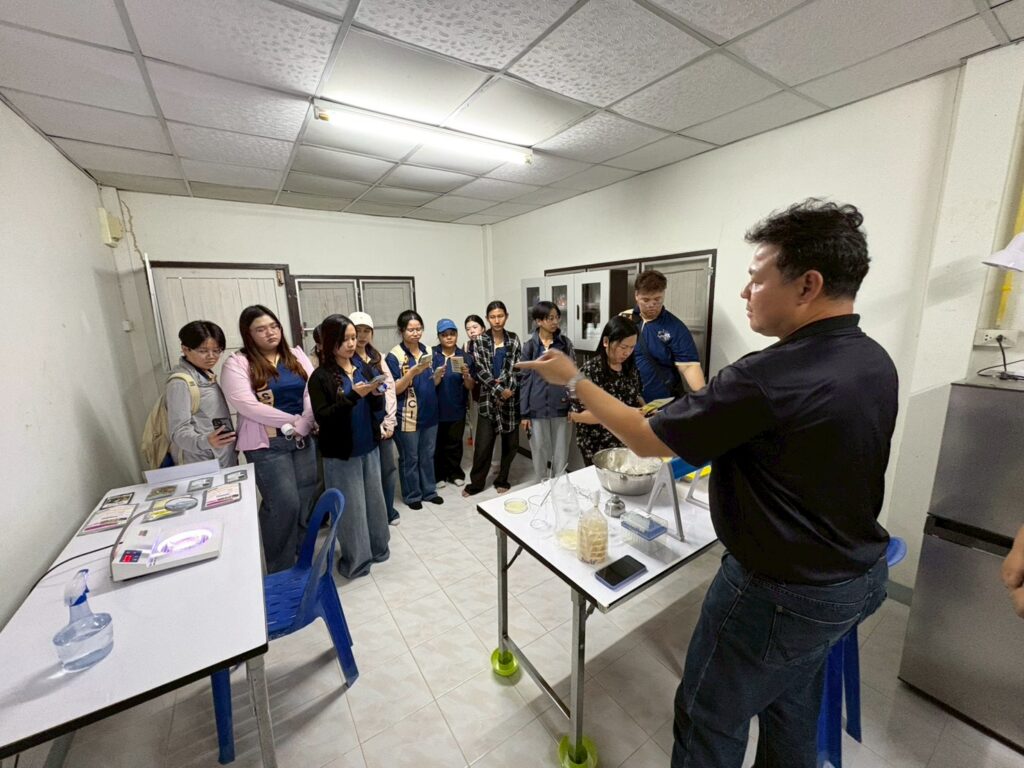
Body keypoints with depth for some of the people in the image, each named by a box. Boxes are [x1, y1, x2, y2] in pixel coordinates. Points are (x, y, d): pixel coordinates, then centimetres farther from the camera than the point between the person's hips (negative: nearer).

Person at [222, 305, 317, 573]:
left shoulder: (296, 355, 9)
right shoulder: (237, 363, -4)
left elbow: (312, 391, -1)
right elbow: (247, 405, -15)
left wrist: (303, 426, -16)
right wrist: (292, 421, -16)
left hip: (303, 439, 5)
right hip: (266, 444, -4)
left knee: (307, 499, 10)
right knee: (284, 505, -3)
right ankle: (281, 571, 18)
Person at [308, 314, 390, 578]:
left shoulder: (363, 368, 4)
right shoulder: (321, 377, -10)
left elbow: (378, 407, 9)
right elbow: (322, 417, -17)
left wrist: (376, 394, -13)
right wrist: (353, 396, -25)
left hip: (369, 447, 5)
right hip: (341, 453, -4)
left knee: (374, 499, 15)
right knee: (351, 506, 7)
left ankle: (377, 548, 34)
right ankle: (355, 560, 25)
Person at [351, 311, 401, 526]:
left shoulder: (378, 357, 11)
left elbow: (390, 388, 7)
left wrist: (389, 422, -3)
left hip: (383, 423, 5)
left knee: (389, 468, 13)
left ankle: (388, 511, 31)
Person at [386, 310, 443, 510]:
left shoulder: (428, 351, 7)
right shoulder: (394, 356, -10)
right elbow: (395, 389, -13)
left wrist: (438, 376, -8)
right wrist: (412, 372, -26)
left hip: (429, 413, 5)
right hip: (407, 416, -5)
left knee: (428, 455, 16)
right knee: (410, 458, 8)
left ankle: (429, 491, 32)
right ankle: (412, 495, 25)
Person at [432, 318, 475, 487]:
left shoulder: (465, 357, 0)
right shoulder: (431, 355, -5)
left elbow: (470, 387, 0)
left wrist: (466, 375, -20)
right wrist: (437, 376, -25)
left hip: (457, 408, 1)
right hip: (436, 408, -1)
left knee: (455, 443, 9)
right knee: (438, 443, 8)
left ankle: (455, 473, 27)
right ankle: (439, 475, 25)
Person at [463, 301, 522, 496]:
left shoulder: (514, 339, 7)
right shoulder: (480, 341, 2)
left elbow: (517, 367, 1)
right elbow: (480, 370, -6)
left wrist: (509, 389, -12)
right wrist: (499, 390, -13)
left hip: (511, 396, 2)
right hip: (489, 396, -2)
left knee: (511, 443, 7)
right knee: (483, 444, 0)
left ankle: (502, 480, 26)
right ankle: (476, 483, 17)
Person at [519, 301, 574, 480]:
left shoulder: (565, 343, 2)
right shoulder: (530, 346, 0)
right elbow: (525, 380, 1)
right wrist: (523, 413, -1)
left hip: (561, 406, 1)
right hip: (537, 407, 0)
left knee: (561, 452, 10)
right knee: (539, 452, 11)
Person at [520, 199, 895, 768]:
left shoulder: (770, 376, -31)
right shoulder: (876, 362, -1)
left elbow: (646, 439, -24)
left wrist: (573, 380, -14)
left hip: (781, 592, -8)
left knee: (710, 719, 16)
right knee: (791, 705, 30)